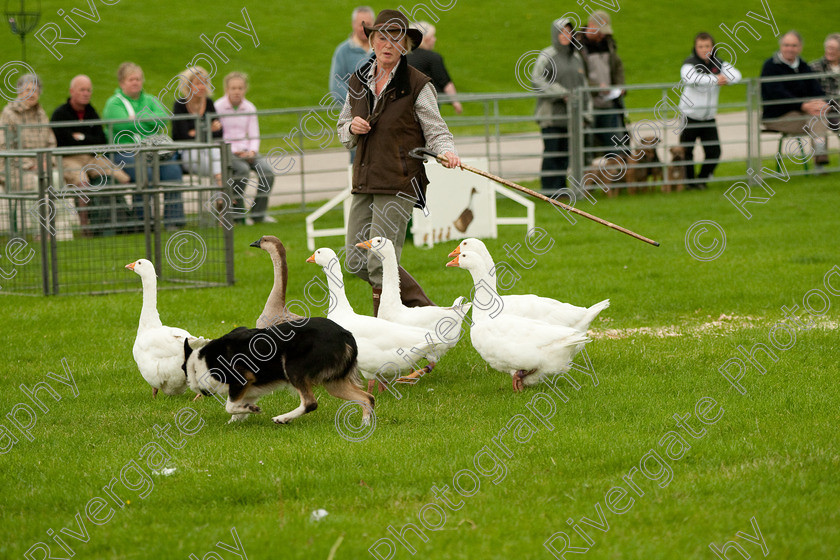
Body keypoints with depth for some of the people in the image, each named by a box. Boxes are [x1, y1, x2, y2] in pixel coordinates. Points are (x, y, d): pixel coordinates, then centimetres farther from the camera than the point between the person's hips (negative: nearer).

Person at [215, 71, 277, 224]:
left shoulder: (249, 108, 10)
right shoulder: (218, 107, -4)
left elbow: (254, 135, 11)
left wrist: (252, 151, -9)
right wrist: (233, 151, -18)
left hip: (245, 150, 5)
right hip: (226, 152, -5)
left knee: (267, 170, -20)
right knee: (243, 169, -34)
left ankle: (258, 213, -10)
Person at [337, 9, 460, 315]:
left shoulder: (417, 85, -4)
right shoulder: (358, 82, 12)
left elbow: (435, 130, -4)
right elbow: (343, 131, 21)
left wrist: (446, 151, -25)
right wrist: (352, 128, -2)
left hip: (398, 184, -7)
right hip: (364, 182, 7)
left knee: (379, 263, -13)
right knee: (356, 261, 8)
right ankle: (424, 309, 21)